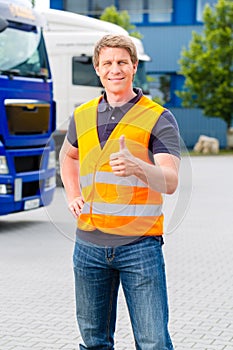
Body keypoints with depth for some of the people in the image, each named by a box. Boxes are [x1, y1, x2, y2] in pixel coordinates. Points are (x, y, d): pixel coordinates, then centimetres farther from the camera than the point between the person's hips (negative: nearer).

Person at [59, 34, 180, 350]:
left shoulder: (159, 118, -4)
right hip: (89, 243, 5)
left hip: (140, 244, -4)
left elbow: (170, 182, -17)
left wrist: (136, 166, -37)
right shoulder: (82, 116, 10)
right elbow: (67, 155, 32)